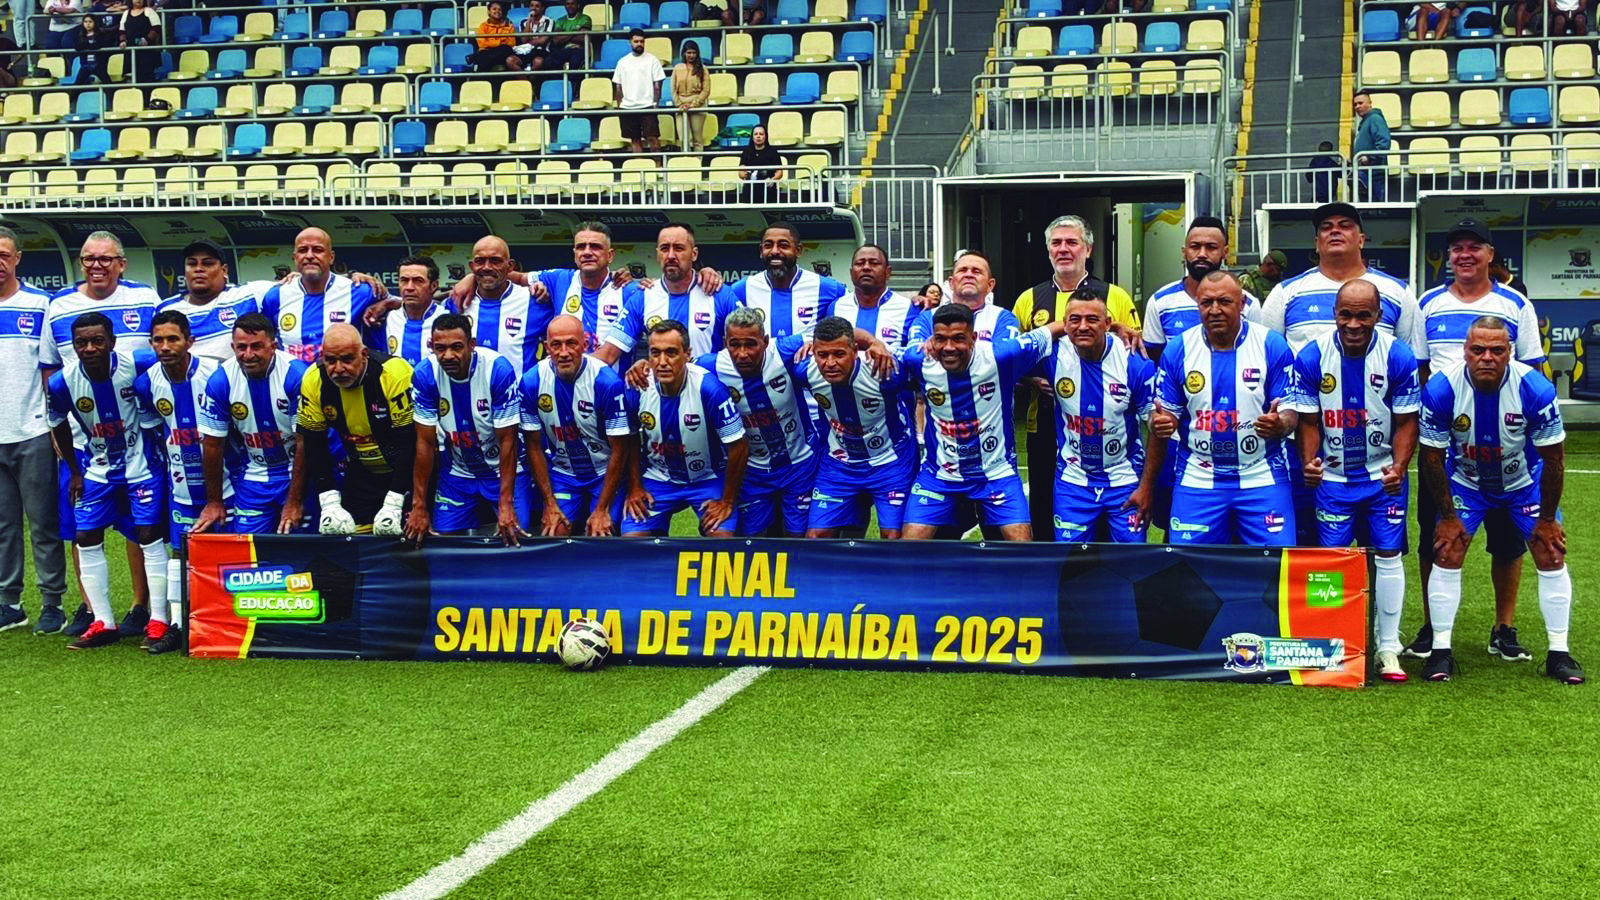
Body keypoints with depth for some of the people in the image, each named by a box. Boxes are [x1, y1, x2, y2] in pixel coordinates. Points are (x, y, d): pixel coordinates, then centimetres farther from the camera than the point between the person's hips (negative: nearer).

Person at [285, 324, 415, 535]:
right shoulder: (314, 380, -13)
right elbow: (312, 444, -3)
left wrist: (393, 504, -23)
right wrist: (329, 503, -9)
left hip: (407, 469, -4)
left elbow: (410, 441, -22)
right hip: (360, 474, 4)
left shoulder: (394, 373, -26)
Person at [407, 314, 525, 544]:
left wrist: (506, 504, -26)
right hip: (457, 471, 3)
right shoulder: (425, 374, -18)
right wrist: (419, 506, -11)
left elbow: (507, 440, -21)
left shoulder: (499, 370, -26)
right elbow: (425, 442, -11)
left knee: (515, 534, -14)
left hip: (503, 468, -3)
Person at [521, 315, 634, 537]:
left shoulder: (607, 382, -22)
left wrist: (602, 510, -13)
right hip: (562, 474, 3)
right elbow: (534, 447, -3)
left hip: (606, 474, -3)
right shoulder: (531, 382, -13)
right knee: (553, 536, -9)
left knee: (600, 540, -13)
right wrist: (550, 504, -4)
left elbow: (620, 449, -15)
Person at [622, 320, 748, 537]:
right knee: (631, 537, -10)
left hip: (708, 478, -3)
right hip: (657, 478, 3)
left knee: (722, 537, -21)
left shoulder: (709, 388, -25)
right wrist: (634, 488, 3)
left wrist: (727, 501, -12)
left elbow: (739, 447, -17)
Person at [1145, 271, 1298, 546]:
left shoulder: (1273, 346, -3)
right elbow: (1166, 416, 8)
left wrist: (1279, 425, -25)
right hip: (1197, 479, 1)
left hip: (1262, 478, -1)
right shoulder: (1177, 351, 2)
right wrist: (1160, 423, -13)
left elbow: (1289, 413, -4)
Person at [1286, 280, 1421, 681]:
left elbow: (1406, 422, -5)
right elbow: (1309, 420, -2)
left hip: (1383, 476, 0)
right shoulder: (1312, 358, -10)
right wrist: (1309, 462, -19)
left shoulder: (1398, 358, -12)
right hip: (1332, 478, 0)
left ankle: (1388, 647, 12)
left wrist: (1398, 468, -20)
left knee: (1388, 554, 1)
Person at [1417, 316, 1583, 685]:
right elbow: (1432, 457, -14)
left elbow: (1553, 458, -16)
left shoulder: (1536, 389, -29)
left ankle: (1559, 653, 6)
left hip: (1525, 481, 0)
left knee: (1552, 556, -5)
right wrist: (1448, 515, -9)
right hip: (1465, 482, 0)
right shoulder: (1441, 390, -28)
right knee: (1446, 556, -10)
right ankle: (1441, 650, 1)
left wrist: (1547, 519, -9)